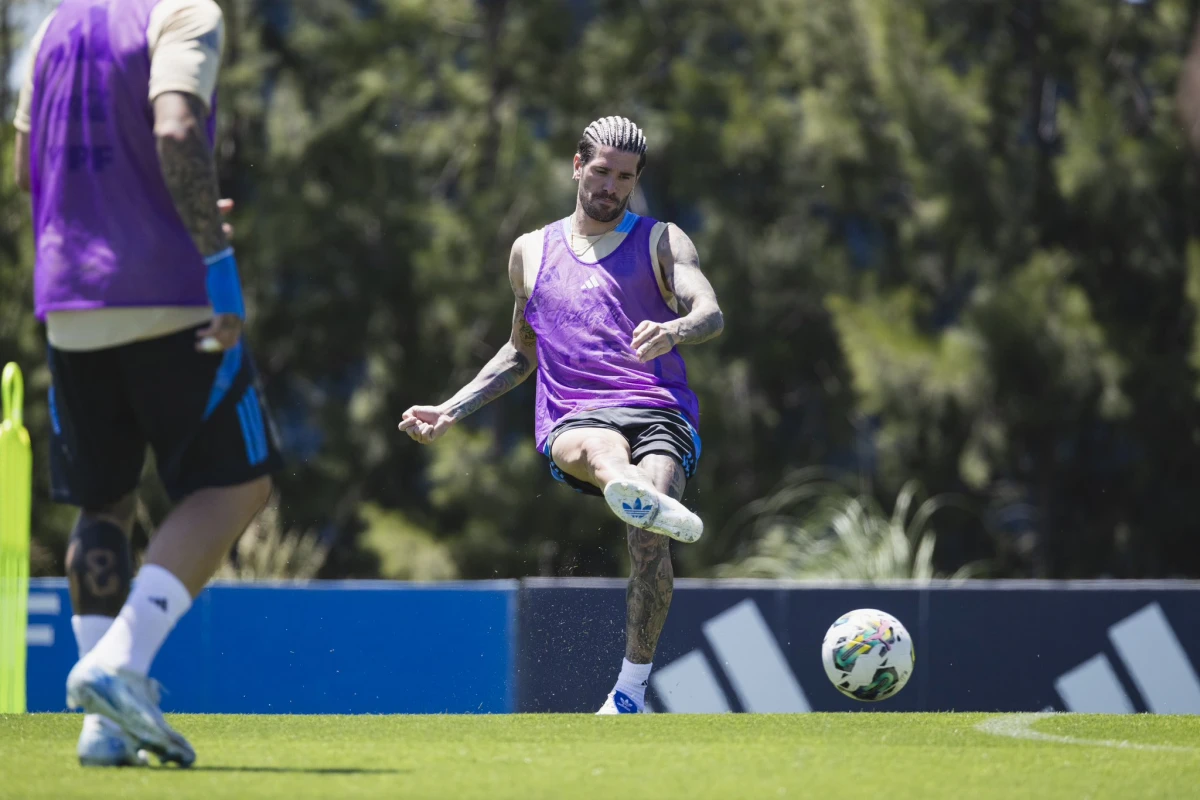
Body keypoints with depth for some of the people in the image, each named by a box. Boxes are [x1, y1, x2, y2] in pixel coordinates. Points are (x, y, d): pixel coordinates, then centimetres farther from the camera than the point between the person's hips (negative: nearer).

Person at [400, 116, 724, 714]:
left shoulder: (661, 241, 16)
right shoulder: (531, 251, 25)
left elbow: (711, 314, -2)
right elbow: (522, 354, 36)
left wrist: (675, 331, -26)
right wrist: (452, 410, 26)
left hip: (659, 413, -1)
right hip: (573, 419, 1)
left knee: (649, 540, -30)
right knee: (599, 450, -40)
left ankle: (632, 688, -20)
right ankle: (641, 500, -77)